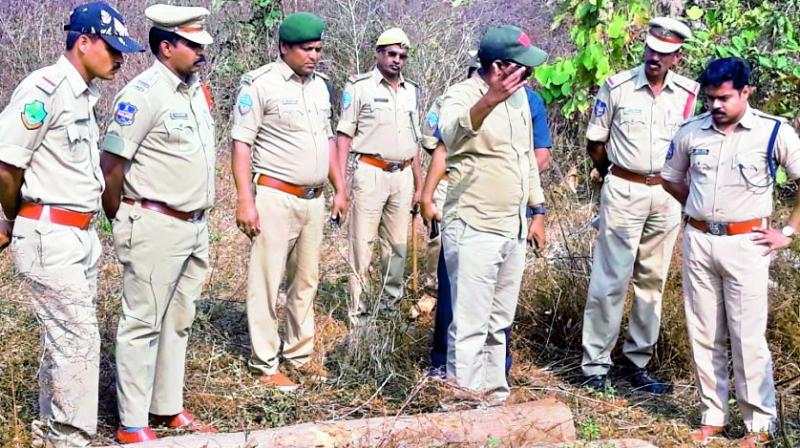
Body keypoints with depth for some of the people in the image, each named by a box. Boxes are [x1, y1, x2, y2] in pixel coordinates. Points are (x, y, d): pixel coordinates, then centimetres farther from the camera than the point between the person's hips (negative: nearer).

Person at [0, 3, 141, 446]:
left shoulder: (84, 94, 12)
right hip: (49, 237, -9)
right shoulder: (44, 89, -17)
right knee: (80, 340, -7)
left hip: (81, 235, 9)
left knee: (65, 337, 16)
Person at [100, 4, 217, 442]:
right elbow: (111, 165, -14)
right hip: (155, 227, -8)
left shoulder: (196, 89, 11)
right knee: (143, 324, 0)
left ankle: (168, 408, 27)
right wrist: (123, 225, -3)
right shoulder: (142, 94, -15)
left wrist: (199, 217, 16)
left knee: (178, 322, 15)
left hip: (195, 226, 8)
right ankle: (132, 423, 9)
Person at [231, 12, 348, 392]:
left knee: (306, 280, 14)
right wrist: (245, 201, -17)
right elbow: (241, 144, -11)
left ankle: (300, 353, 26)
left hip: (314, 200, 7)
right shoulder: (260, 84, -10)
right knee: (266, 282, -1)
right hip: (275, 199, -7)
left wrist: (340, 189, 17)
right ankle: (265, 364, 7)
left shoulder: (320, 84, 11)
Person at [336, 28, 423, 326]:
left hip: (403, 176, 6)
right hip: (370, 174, -5)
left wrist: (419, 184, 18)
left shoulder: (412, 92, 13)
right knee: (362, 244, -2)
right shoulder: (360, 87, -3)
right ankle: (358, 310, 4)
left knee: (398, 245, 10)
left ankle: (392, 304, 20)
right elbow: (344, 135, -5)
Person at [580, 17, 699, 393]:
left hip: (666, 195, 3)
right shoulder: (617, 87, -6)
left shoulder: (688, 94, 0)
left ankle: (638, 363, 18)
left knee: (652, 280, 9)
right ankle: (595, 365, 3)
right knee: (610, 278, -4)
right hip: (623, 192, -3)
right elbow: (595, 143, 4)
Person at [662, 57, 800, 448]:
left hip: (745, 244, -4)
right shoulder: (691, 132, 2)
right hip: (698, 242, 4)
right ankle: (713, 415, 22)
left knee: (748, 337, -1)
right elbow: (671, 178, 19)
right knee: (704, 335, 10)